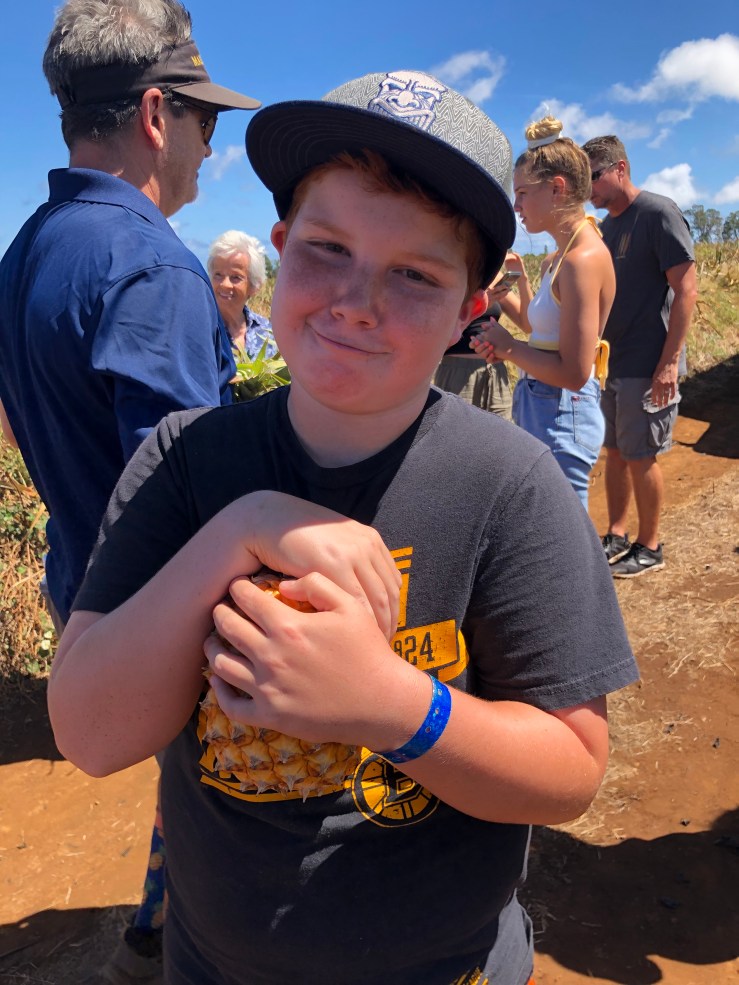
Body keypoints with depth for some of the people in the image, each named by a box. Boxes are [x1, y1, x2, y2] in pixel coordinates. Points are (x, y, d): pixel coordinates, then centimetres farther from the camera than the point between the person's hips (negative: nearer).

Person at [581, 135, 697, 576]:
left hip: (647, 365, -7)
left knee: (640, 456, 0)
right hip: (611, 362, 7)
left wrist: (670, 362, -20)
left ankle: (649, 547, 15)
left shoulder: (659, 213, -10)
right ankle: (617, 537, 24)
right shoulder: (607, 226, 13)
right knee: (615, 451, 12)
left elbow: (686, 290, -14)